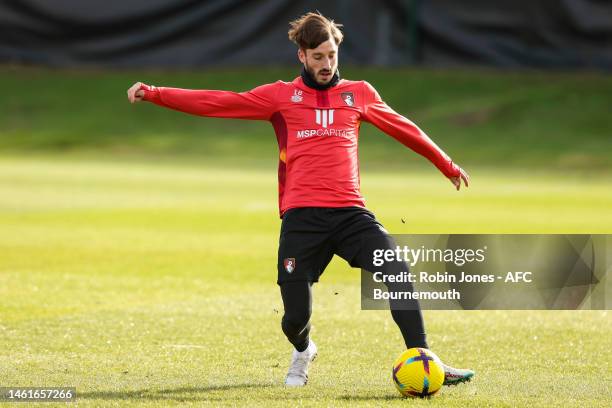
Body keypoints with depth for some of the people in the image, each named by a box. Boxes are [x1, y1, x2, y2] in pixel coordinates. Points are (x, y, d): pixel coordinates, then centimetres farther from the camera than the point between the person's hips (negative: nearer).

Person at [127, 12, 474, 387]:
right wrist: (154, 94, -3)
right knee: (296, 315, -3)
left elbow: (404, 129, 28)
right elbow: (218, 103, 5)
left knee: (398, 273, -21)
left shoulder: (359, 94, 16)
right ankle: (302, 353, 34)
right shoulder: (281, 95, 10)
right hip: (302, 217, -1)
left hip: (350, 212, 1)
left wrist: (447, 166, 37)